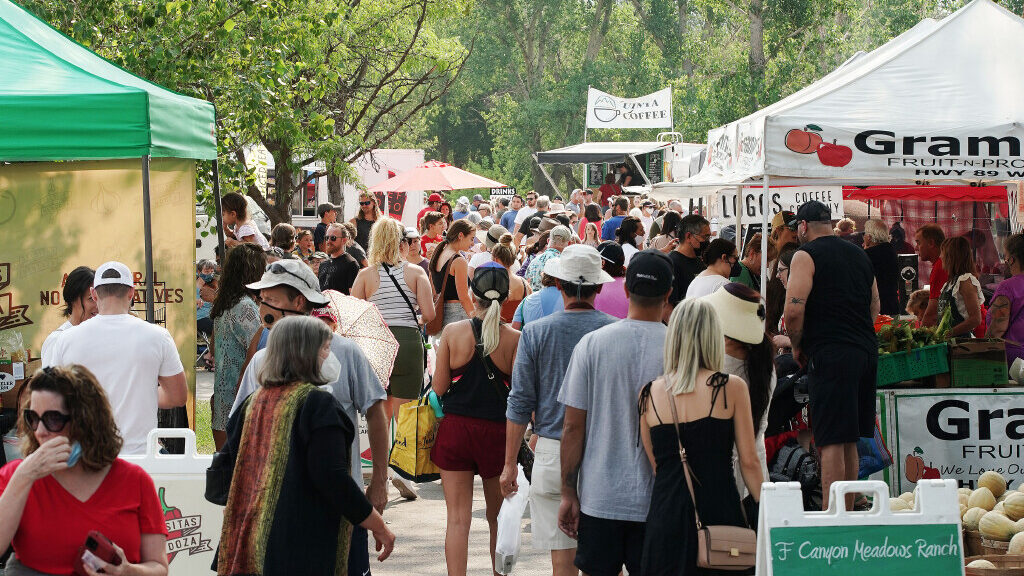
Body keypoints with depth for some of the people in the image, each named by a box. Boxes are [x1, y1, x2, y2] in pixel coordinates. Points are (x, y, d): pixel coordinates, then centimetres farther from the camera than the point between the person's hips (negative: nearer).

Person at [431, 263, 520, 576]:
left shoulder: (453, 332, -6)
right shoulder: (514, 339, -8)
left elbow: (439, 388, -2)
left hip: (456, 428, 0)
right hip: (498, 431, 0)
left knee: (458, 519, 2)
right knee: (498, 517, 16)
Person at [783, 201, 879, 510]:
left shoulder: (806, 255, -5)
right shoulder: (858, 254, 18)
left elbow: (794, 310, -15)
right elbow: (874, 306, 23)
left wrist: (797, 346, 0)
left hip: (830, 355, -7)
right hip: (866, 351, 7)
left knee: (831, 441, -8)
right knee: (849, 442, 14)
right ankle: (847, 514, 19)